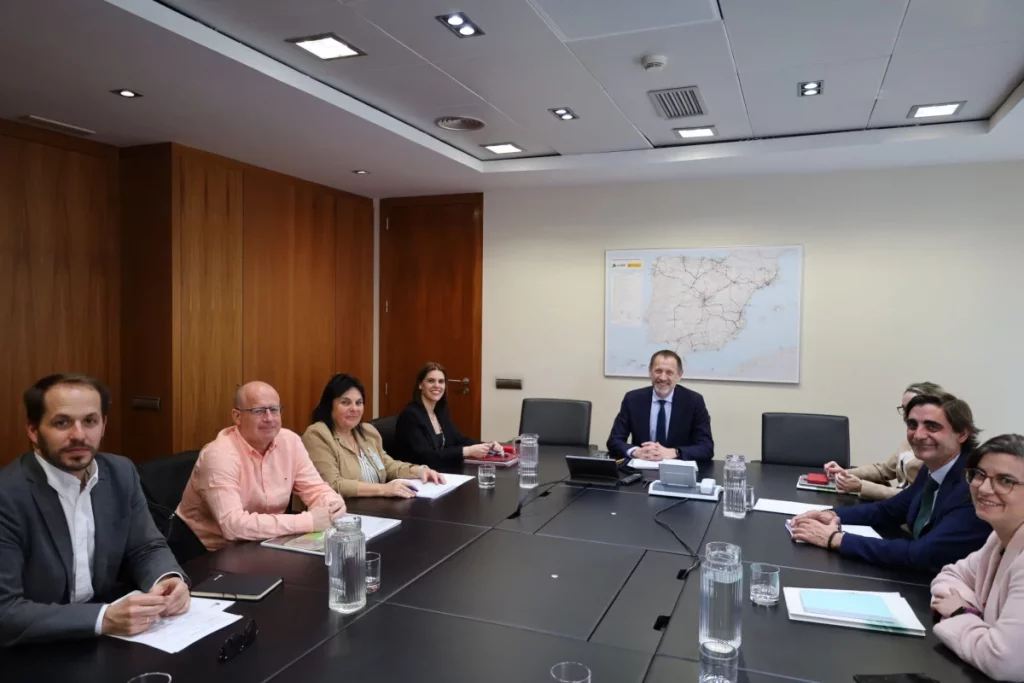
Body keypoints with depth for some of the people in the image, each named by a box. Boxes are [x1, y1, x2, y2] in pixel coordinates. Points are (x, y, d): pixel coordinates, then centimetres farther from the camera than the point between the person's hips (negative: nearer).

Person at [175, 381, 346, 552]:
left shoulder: (290, 441, -5)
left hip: (257, 545, 6)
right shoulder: (219, 455, -24)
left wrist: (333, 505, -24)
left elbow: (316, 489, 0)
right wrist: (308, 521, -33)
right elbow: (234, 525, -33)